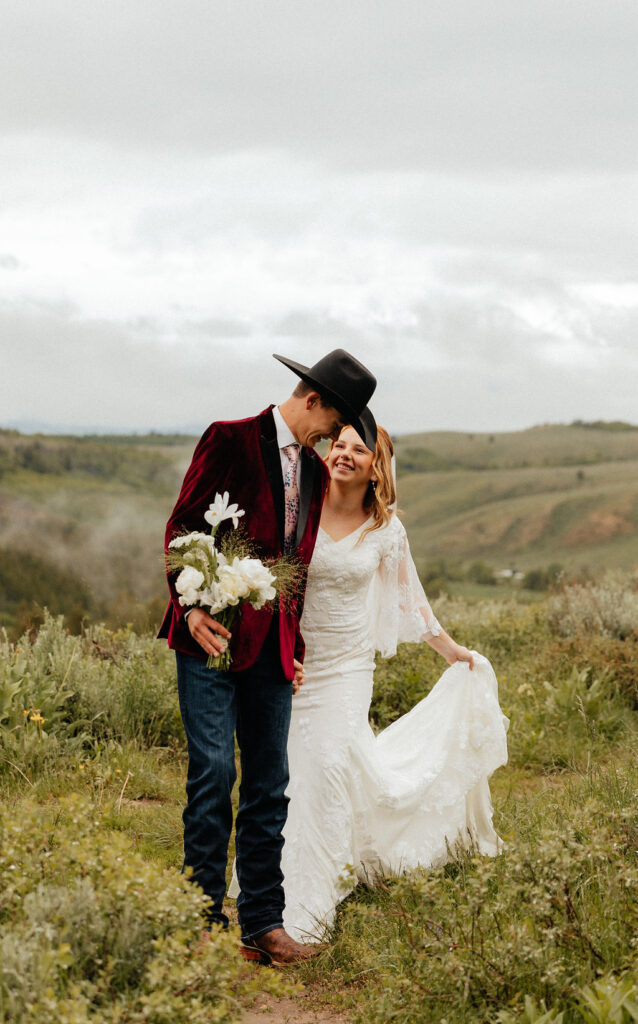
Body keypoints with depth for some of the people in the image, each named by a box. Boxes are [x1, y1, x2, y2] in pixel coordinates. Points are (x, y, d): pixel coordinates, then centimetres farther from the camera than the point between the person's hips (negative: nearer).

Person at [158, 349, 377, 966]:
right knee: (213, 771, -7)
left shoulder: (314, 471, 17)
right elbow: (182, 526, -6)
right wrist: (191, 607, -17)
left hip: (273, 645, 6)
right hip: (214, 635, -6)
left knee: (270, 784, 6)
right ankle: (205, 919, 2)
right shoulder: (230, 441, -3)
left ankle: (262, 922, 13)